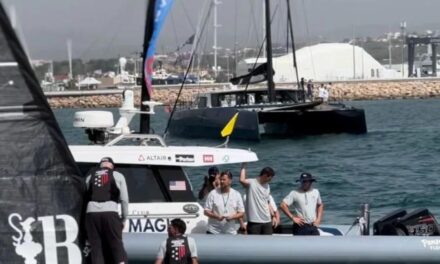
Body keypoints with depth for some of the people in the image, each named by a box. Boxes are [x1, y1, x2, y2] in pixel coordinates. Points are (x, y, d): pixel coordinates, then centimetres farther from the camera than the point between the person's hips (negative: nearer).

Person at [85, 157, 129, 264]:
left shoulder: (90, 177, 22)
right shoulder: (117, 176, 15)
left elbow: (84, 198, 16)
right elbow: (124, 200, 11)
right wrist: (123, 219, 18)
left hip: (92, 212, 2)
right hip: (110, 212, -2)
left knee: (96, 246, 5)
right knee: (116, 245, 4)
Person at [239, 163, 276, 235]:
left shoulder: (267, 186, 12)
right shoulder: (251, 183, -9)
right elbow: (242, 180, -31)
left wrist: (272, 216, 13)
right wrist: (243, 166, -18)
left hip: (267, 221, 6)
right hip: (254, 221, -6)